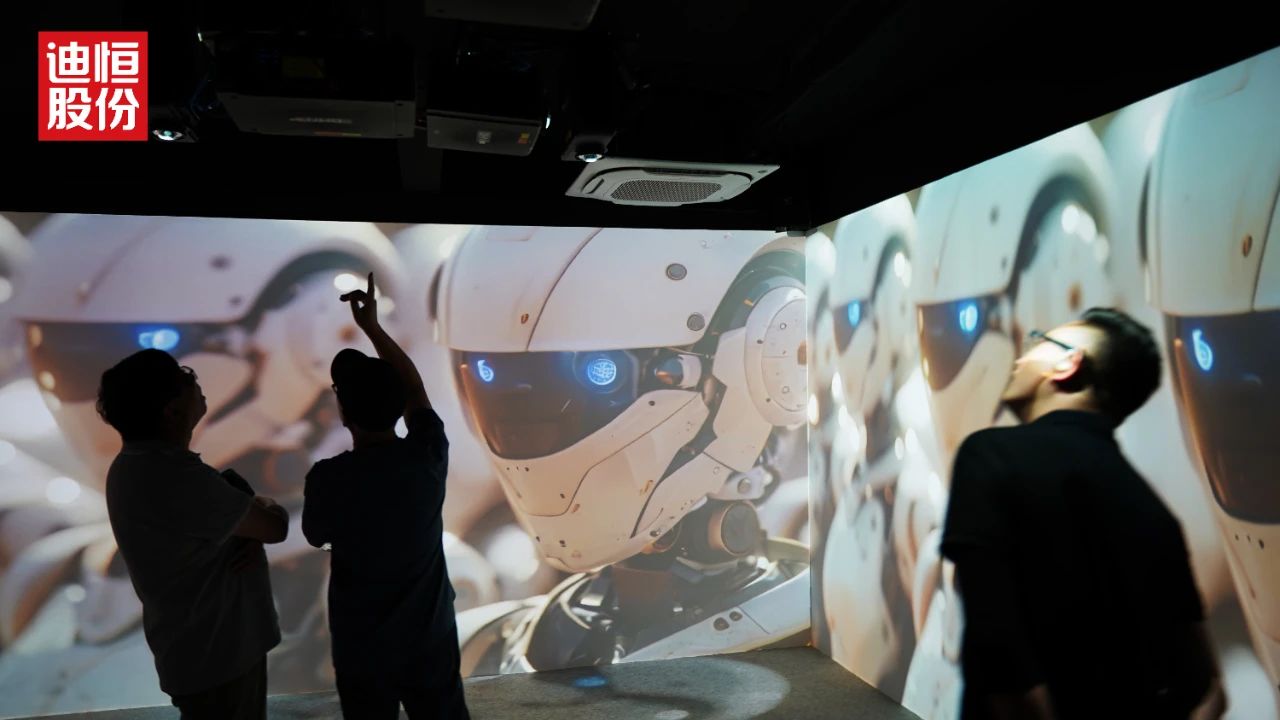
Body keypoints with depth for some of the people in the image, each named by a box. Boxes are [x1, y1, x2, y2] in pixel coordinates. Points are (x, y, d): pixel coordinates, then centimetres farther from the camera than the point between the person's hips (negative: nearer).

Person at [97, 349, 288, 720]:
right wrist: (269, 509, 0)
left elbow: (234, 512, 8)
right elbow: (274, 526, -22)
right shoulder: (175, 477, -30)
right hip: (215, 651, -10)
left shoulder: (142, 462, 3)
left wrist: (254, 521, -14)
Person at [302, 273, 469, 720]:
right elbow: (414, 389, 3)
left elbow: (316, 537, 0)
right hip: (431, 638, 2)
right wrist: (372, 326, 8)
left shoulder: (328, 478, -22)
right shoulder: (428, 457, -16)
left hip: (362, 648, -2)